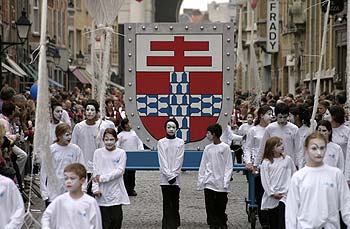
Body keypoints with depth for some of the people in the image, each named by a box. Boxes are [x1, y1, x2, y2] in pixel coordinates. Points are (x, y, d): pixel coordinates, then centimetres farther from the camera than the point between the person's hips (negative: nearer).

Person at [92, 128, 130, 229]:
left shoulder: (121, 153, 1)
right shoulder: (98, 153, 5)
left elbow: (120, 171, -8)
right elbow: (95, 173, 3)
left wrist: (102, 178, -13)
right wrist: (95, 188, -9)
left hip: (116, 192, -1)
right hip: (102, 193, 1)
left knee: (117, 217, 0)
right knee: (104, 219, 0)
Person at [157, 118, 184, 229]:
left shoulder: (180, 142, 3)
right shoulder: (161, 142, 2)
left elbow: (179, 160, -2)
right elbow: (162, 161, -3)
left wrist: (173, 175, -12)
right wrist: (169, 175, -12)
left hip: (176, 177, 1)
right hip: (165, 177, -1)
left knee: (175, 202, 4)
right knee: (167, 203, -3)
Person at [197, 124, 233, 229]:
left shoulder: (225, 148, -2)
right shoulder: (207, 148, 9)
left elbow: (229, 166, -3)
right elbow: (203, 166, 12)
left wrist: (226, 182, -11)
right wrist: (200, 181, 5)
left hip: (221, 185, -3)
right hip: (209, 184, 3)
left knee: (221, 209, 3)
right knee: (210, 208, -1)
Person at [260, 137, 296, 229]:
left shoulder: (287, 159, 2)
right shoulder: (266, 162, -1)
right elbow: (265, 180, -3)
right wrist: (272, 193, -8)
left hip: (284, 195, -1)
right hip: (271, 196, 1)